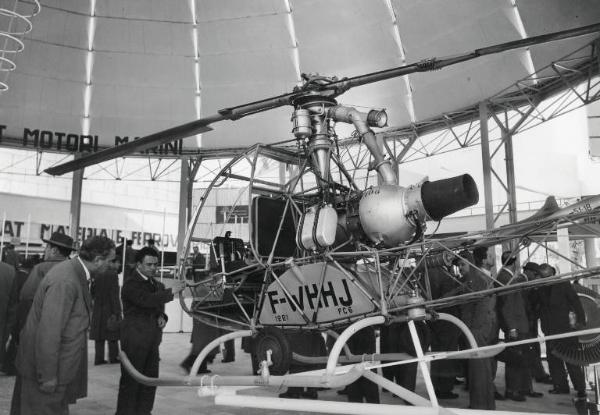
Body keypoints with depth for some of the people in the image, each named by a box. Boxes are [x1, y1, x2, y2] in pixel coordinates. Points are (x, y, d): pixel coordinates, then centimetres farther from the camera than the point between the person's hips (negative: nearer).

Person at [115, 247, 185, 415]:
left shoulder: (157, 285, 14)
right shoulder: (131, 284, -10)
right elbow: (146, 300, -27)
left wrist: (162, 317, 3)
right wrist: (171, 292, -28)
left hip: (152, 340, 7)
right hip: (134, 340, -7)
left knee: (150, 380, 12)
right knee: (131, 381, 0)